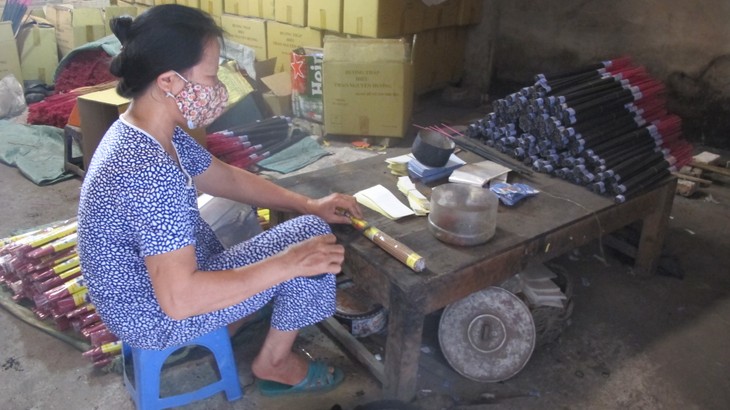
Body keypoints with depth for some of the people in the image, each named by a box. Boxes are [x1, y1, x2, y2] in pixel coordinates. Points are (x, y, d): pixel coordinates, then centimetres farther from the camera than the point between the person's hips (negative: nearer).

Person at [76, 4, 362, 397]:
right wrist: (286, 264, -31)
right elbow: (178, 299, -35)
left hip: (146, 281, 9)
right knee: (311, 235, -12)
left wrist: (308, 205, 3)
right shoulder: (150, 173, -35)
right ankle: (274, 363, 10)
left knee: (244, 209, 25)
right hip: (154, 315, -9)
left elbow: (227, 178, 6)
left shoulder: (140, 131, -4)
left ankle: (224, 325, 28)